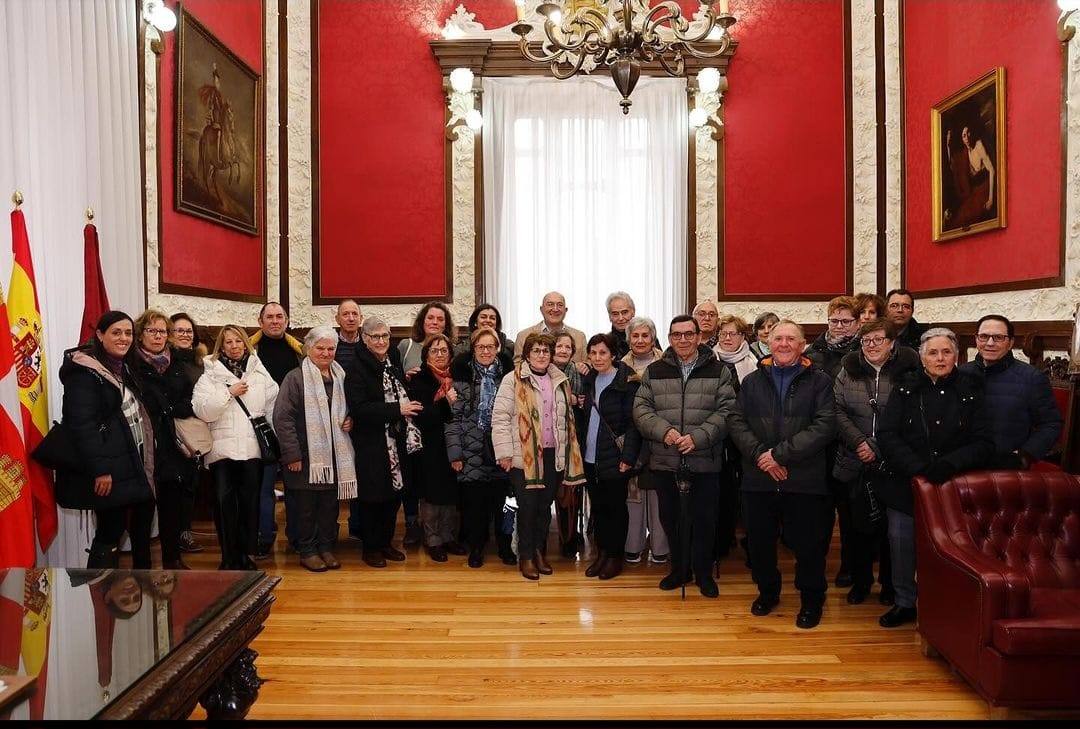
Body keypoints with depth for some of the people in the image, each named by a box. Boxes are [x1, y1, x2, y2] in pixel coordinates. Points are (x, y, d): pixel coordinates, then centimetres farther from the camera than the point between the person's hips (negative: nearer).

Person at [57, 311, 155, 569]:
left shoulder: (125, 369, 15)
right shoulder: (84, 371, -12)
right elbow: (81, 424, -20)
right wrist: (99, 469, -24)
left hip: (133, 463, 9)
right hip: (109, 470, -9)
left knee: (142, 523, 17)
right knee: (110, 533, -4)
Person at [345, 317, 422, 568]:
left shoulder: (394, 365, 11)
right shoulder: (357, 369, -10)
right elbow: (359, 408, -21)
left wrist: (409, 408, 5)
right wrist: (397, 410, -22)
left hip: (397, 443, 6)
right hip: (371, 446, -6)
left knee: (394, 493, 12)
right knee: (373, 496, 2)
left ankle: (386, 542, 27)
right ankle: (370, 547, 18)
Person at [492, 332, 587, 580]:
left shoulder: (560, 381, 12)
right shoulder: (513, 380, -5)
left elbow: (567, 417, 17)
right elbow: (500, 418, -8)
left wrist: (569, 453, 11)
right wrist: (504, 452, -13)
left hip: (553, 455, 5)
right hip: (524, 456, -4)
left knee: (545, 505, 12)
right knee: (527, 506, 1)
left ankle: (540, 551, 27)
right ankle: (526, 557, 16)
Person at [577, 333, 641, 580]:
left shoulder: (627, 382, -9)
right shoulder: (589, 381, 11)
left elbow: (633, 422, -13)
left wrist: (628, 456, -18)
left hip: (615, 458, -6)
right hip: (591, 457, 6)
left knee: (616, 507, 6)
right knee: (597, 506, 13)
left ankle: (615, 556, 19)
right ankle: (601, 552, 26)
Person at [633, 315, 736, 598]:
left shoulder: (718, 371, 2)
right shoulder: (654, 372, 7)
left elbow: (726, 411, -6)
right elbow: (641, 409, 2)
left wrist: (697, 437, -18)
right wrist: (664, 431, -15)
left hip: (705, 460, -2)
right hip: (665, 460, 2)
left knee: (705, 518, 8)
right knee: (670, 517, 13)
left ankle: (704, 572, 27)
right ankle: (679, 569, 32)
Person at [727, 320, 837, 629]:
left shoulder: (819, 381, 1)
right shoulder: (752, 380, 10)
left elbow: (824, 426, -10)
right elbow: (736, 421, 3)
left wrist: (780, 454, -16)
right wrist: (759, 454, -13)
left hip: (804, 479, -2)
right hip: (758, 479, 3)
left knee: (809, 544, 6)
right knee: (759, 541, 12)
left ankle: (811, 600, 30)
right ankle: (767, 591, 36)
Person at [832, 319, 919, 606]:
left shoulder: (907, 371, -3)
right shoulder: (848, 370, 6)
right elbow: (838, 411, 1)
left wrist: (877, 447, -13)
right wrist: (859, 442, -11)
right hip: (856, 463, 2)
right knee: (860, 523, 9)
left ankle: (890, 584, 26)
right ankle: (860, 581, 25)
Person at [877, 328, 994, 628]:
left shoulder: (970, 391, 0)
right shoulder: (906, 387, 0)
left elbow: (983, 443, -3)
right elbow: (887, 435, -7)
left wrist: (950, 463, -19)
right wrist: (919, 467, -17)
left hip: (953, 487, -1)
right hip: (905, 484, 1)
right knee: (901, 542, 7)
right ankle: (904, 603, 27)